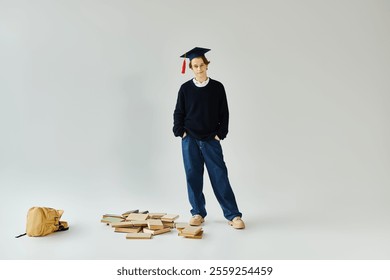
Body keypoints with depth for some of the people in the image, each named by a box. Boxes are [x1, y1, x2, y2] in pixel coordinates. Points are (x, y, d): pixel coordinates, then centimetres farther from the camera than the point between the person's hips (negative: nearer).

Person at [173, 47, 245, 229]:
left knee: (220, 176, -3)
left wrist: (220, 134, -3)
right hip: (190, 140, 1)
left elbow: (224, 113, 5)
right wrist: (181, 132, -2)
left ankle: (233, 215, 2)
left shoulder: (217, 87, 2)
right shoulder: (185, 88, 4)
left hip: (211, 140, -1)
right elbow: (178, 113, 9)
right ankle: (198, 213, 18)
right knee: (193, 176, 4)